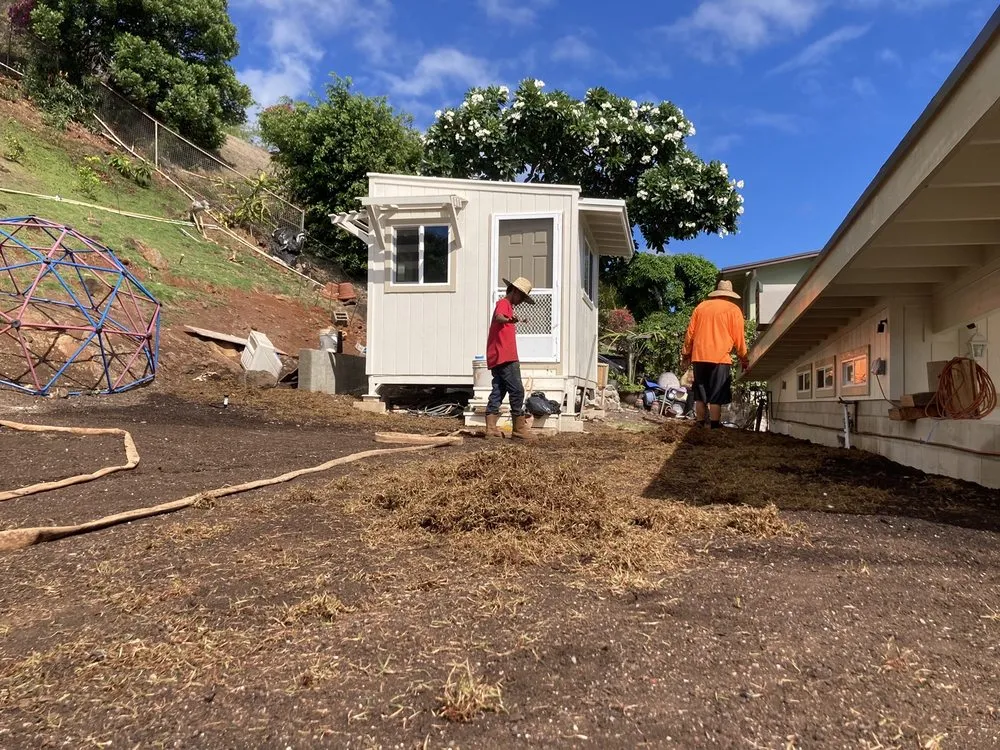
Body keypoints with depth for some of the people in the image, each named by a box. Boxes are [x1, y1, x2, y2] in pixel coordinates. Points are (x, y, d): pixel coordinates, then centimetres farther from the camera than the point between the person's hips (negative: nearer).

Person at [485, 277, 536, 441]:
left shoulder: (506, 305, 26)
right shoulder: (504, 303, -6)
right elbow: (498, 317, -31)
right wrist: (509, 320, -50)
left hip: (497, 358, 11)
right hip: (505, 357, -11)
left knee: (498, 391, 7)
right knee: (517, 390, -9)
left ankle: (491, 428, 4)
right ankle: (519, 428, -7)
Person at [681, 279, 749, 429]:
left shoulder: (701, 306, 14)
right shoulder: (734, 309, 3)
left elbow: (690, 333, 13)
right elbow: (739, 337, 0)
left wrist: (686, 354, 20)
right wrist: (743, 358, 9)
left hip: (699, 357, 4)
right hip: (720, 358, -4)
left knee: (700, 395, 10)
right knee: (716, 397, -3)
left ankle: (700, 425, 11)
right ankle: (714, 427, -6)